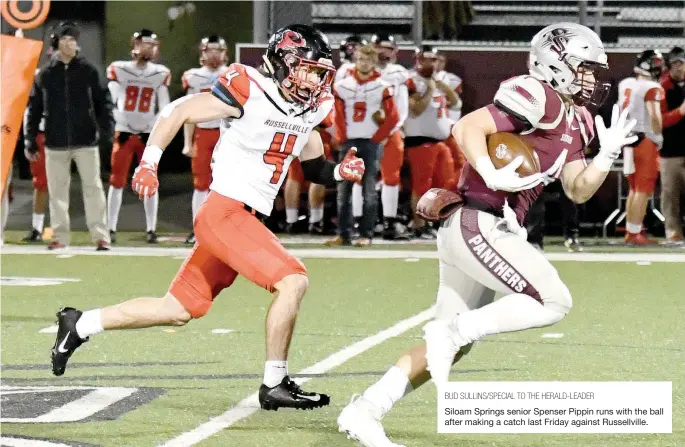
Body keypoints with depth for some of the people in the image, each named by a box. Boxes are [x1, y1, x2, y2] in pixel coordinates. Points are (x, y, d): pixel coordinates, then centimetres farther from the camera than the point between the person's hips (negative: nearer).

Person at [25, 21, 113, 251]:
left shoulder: (87, 70, 1)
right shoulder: (45, 73, 4)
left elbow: (102, 101, 3)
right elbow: (34, 109, 7)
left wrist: (106, 127, -9)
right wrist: (31, 140, 5)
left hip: (85, 140, -1)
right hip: (56, 142, 1)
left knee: (93, 188, -2)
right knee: (57, 190, 6)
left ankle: (100, 236, 0)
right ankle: (60, 236, 14)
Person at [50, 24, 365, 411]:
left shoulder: (310, 109, 8)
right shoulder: (249, 93, -14)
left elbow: (313, 168, 21)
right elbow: (177, 113, -9)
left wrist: (341, 172, 0)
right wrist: (148, 163, -15)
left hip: (248, 219, 8)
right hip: (225, 213, -8)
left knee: (179, 311, 13)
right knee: (293, 281, -18)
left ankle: (80, 325, 27)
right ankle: (275, 385, -8)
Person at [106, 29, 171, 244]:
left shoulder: (160, 74, 2)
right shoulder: (119, 69, -3)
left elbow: (164, 108, 4)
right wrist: (118, 127, -11)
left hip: (148, 133, 1)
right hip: (124, 131, -1)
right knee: (117, 181, 1)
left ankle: (151, 229, 7)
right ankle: (111, 228, 6)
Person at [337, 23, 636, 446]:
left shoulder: (572, 121, 19)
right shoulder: (539, 98, -11)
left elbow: (578, 189, 17)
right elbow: (468, 127, -18)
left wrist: (608, 155, 2)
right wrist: (493, 176, -30)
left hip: (467, 230, 10)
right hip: (479, 225, -10)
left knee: (454, 344, 11)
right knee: (554, 302, -12)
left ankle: (365, 411, 10)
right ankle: (452, 330, -11)